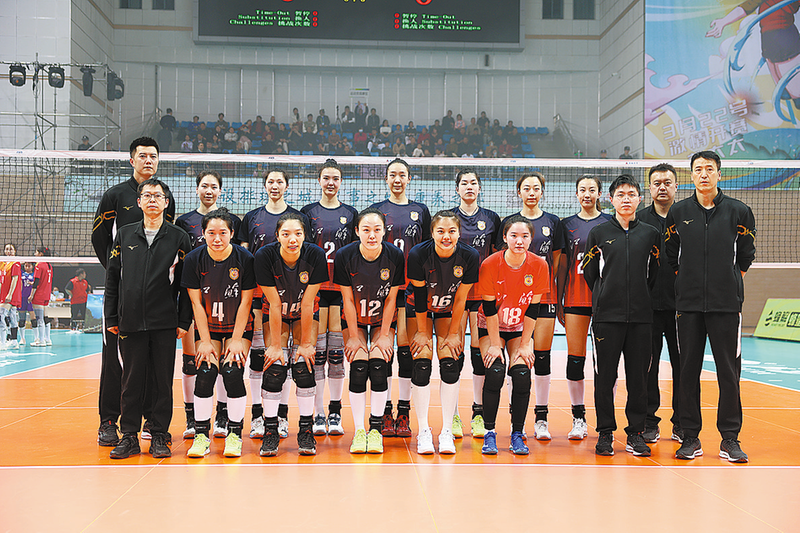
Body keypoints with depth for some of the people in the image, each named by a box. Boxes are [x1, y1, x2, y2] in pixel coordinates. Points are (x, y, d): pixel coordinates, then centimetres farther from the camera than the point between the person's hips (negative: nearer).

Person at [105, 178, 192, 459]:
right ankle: (129, 436, 14)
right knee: (131, 380, 5)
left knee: (162, 380, 3)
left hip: (165, 322, -1)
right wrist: (110, 318, 7)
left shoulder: (178, 237, 5)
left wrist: (184, 321, -2)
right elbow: (112, 278, 11)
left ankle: (160, 435, 13)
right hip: (130, 321, 1)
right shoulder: (124, 235, 10)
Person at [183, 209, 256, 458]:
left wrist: (236, 340, -12)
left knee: (232, 372, -16)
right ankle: (201, 435, 1)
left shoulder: (245, 259, -15)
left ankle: (234, 434, 0)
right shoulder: (194, 259, -11)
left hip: (238, 326, -1)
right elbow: (197, 303, -7)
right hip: (207, 327, 1)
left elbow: (245, 302, -10)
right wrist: (205, 342, -10)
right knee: (205, 372, -14)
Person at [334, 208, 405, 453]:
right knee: (359, 367, -15)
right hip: (355, 321, 0)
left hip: (384, 321, 0)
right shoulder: (344, 256, -19)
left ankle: (376, 429, -1)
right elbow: (348, 299, -12)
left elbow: (391, 298, -10)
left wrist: (384, 335, -10)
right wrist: (353, 336, -10)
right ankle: (359, 431, -4)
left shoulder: (395, 256, -17)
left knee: (379, 366, -15)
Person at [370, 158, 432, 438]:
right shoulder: (376, 210, 8)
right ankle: (385, 414, 6)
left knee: (406, 346, 0)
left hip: (412, 286, 1)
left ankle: (404, 413, 7)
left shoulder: (421, 211, 11)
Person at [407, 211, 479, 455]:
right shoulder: (418, 254, -28)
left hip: (449, 312, 1)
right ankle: (423, 430, -1)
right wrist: (422, 332, -12)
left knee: (450, 365, -10)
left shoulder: (470, 257, -23)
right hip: (418, 310, -1)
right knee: (421, 364, -12)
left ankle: (447, 432, -1)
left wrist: (453, 334, -8)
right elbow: (419, 296, -19)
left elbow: (460, 299, -14)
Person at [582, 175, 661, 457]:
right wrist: (607, 296, 8)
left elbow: (654, 274, 11)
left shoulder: (651, 233, 8)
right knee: (605, 376, 0)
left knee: (638, 376, 3)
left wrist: (640, 299, 7)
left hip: (641, 315, 1)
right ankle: (605, 433, 11)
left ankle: (635, 433, 14)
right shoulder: (598, 233, 4)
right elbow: (588, 272, 9)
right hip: (606, 315, -1)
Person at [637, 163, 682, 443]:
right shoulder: (638, 220, 7)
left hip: (681, 304, 0)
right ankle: (649, 423, 14)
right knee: (648, 365, 4)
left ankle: (682, 424, 15)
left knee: (682, 364, 4)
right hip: (647, 304, 0)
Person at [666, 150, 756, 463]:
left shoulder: (739, 212, 2)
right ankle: (691, 437, 12)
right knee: (688, 370, 3)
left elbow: (746, 256, 10)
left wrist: (728, 283, 10)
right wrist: (690, 283, 10)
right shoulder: (678, 213, 5)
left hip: (726, 304, -1)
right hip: (688, 305, 1)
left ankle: (730, 439, 11)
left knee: (729, 372, 1)